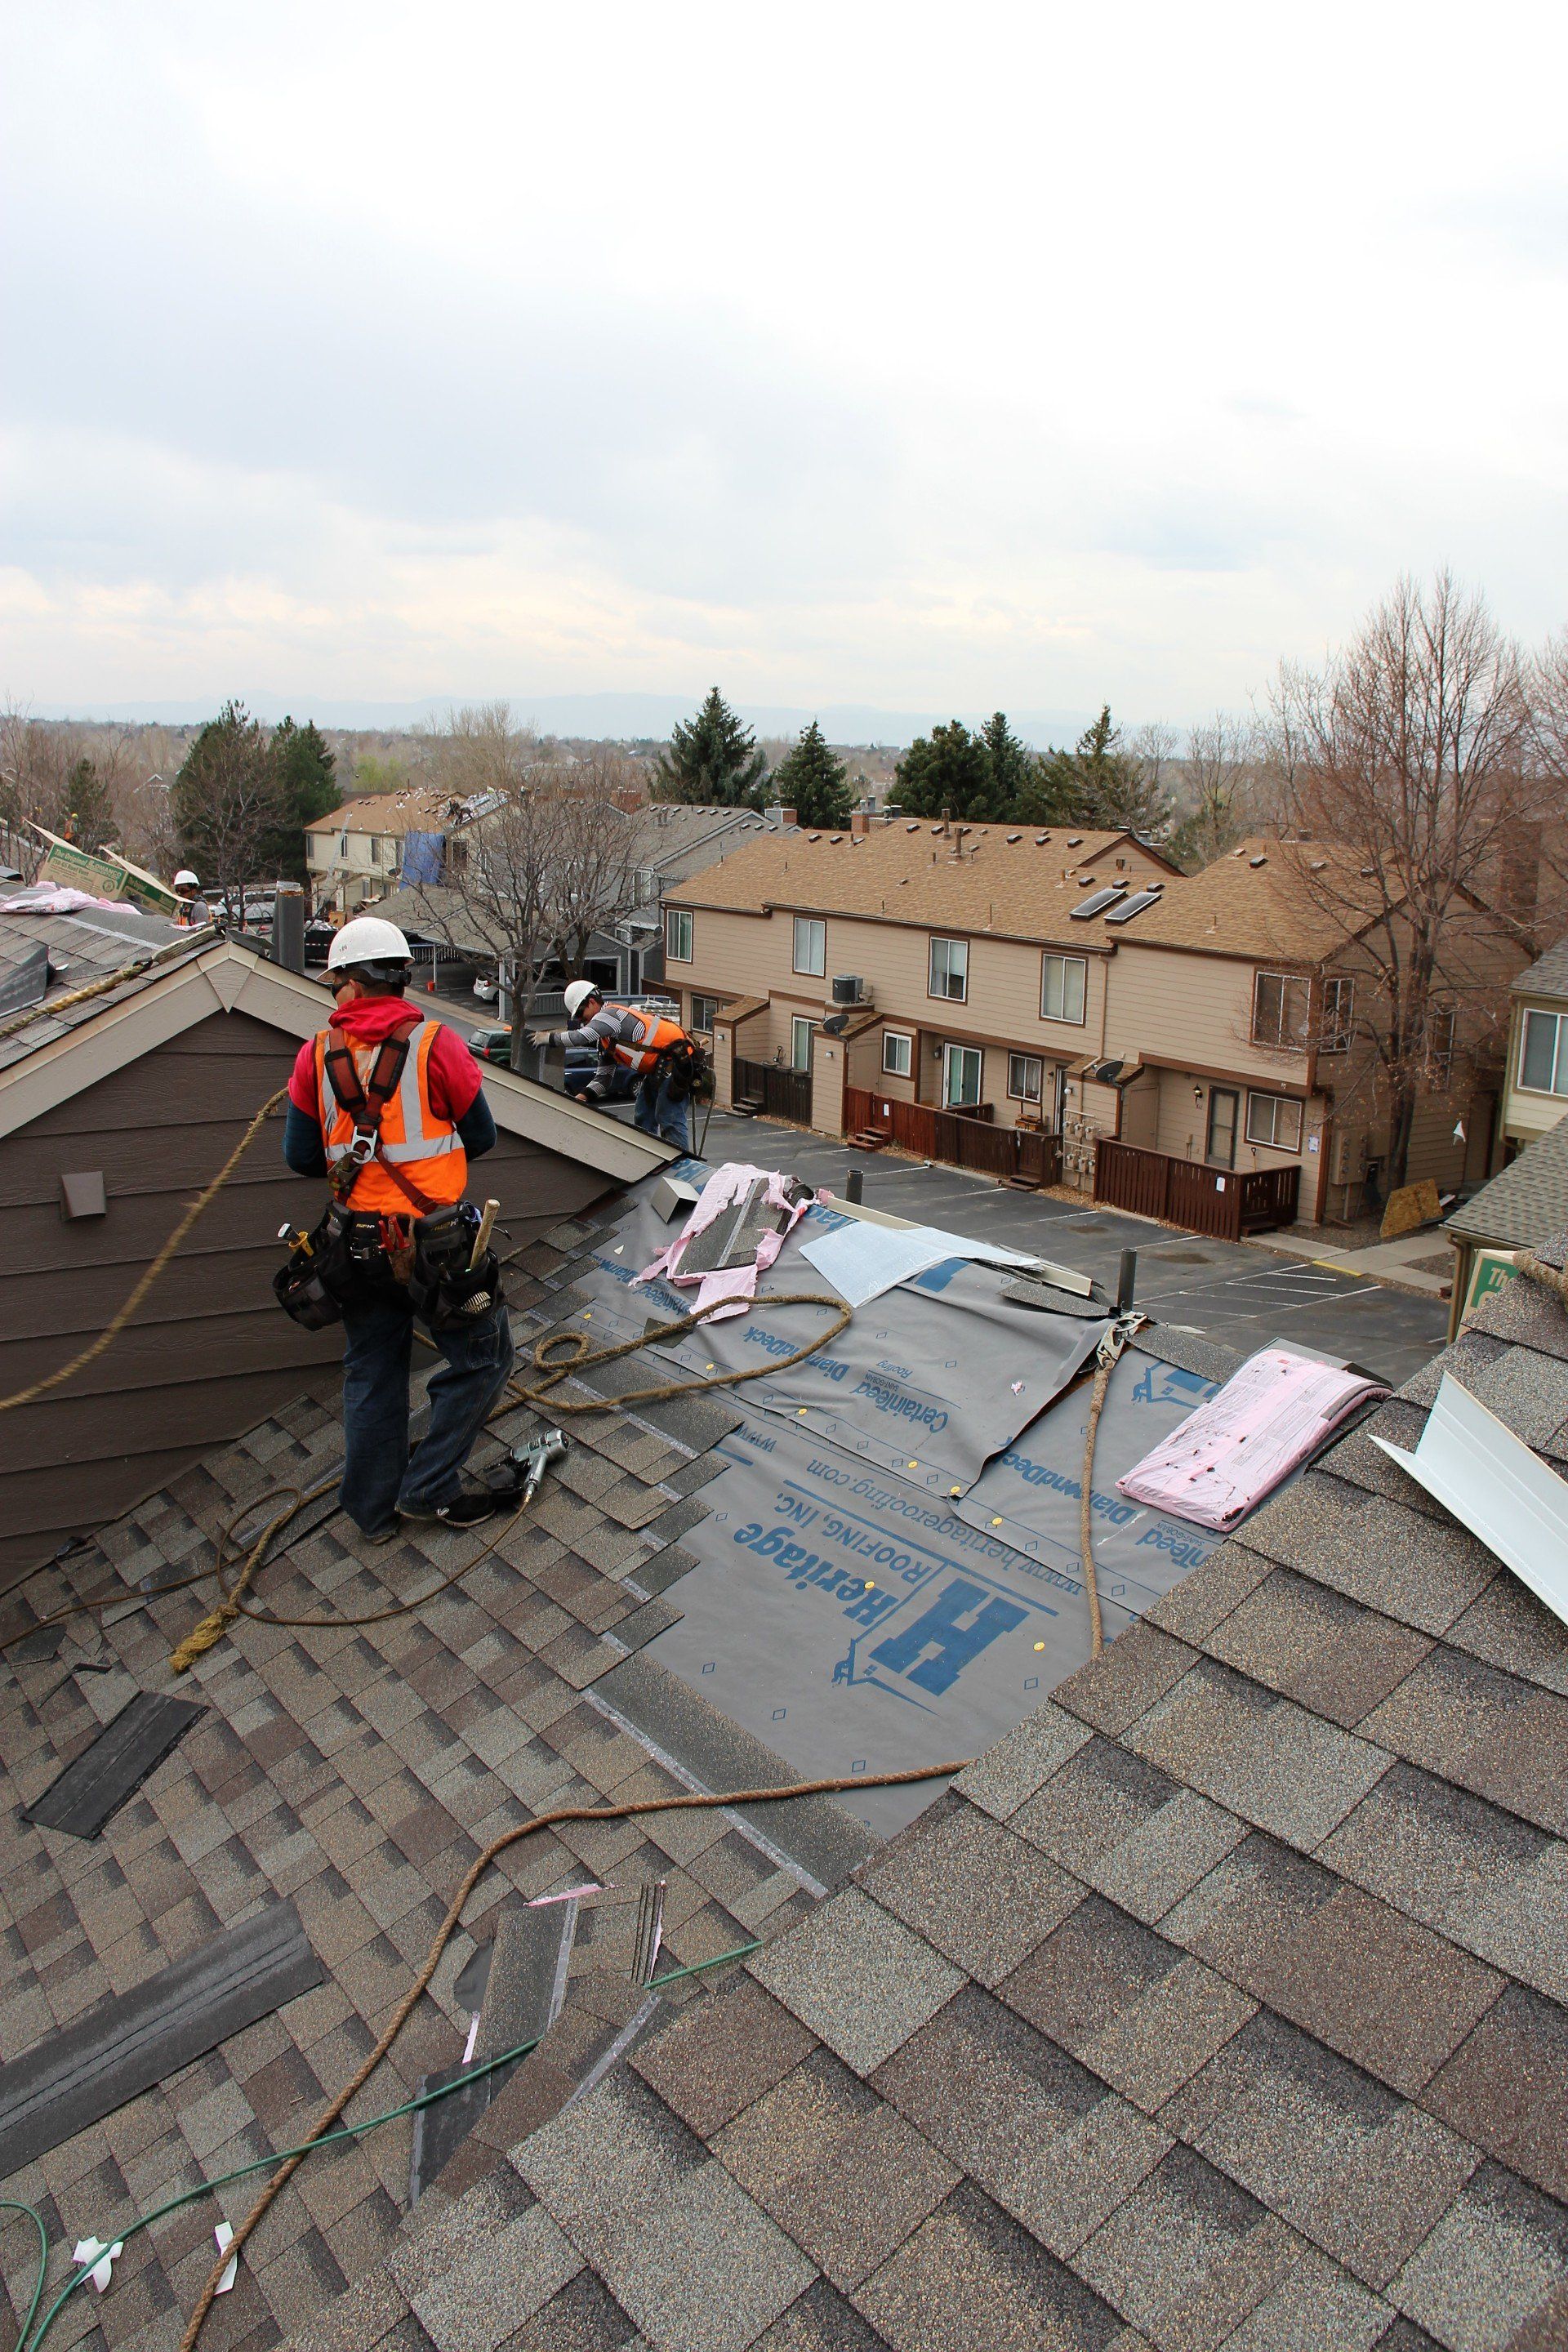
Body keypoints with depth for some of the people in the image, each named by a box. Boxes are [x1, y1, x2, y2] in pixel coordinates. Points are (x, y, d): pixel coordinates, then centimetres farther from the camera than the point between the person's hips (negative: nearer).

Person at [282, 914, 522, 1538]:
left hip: (360, 1242, 5)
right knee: (481, 1357, 12)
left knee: (371, 1372, 18)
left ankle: (373, 1509, 28)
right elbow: (481, 1137, -2)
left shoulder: (317, 1055, -4)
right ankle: (430, 1487, 11)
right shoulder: (435, 1044, -12)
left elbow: (300, 1156, 2)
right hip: (435, 1239, -4)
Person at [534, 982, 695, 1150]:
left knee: (669, 1120, -16)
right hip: (656, 1070, 11)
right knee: (643, 1118, 13)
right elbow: (604, 1075, 19)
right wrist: (584, 1096, 2)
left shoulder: (610, 1014, -12)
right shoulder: (605, 1040, 19)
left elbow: (582, 1037, -27)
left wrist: (549, 1037, -12)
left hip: (676, 1059, -11)